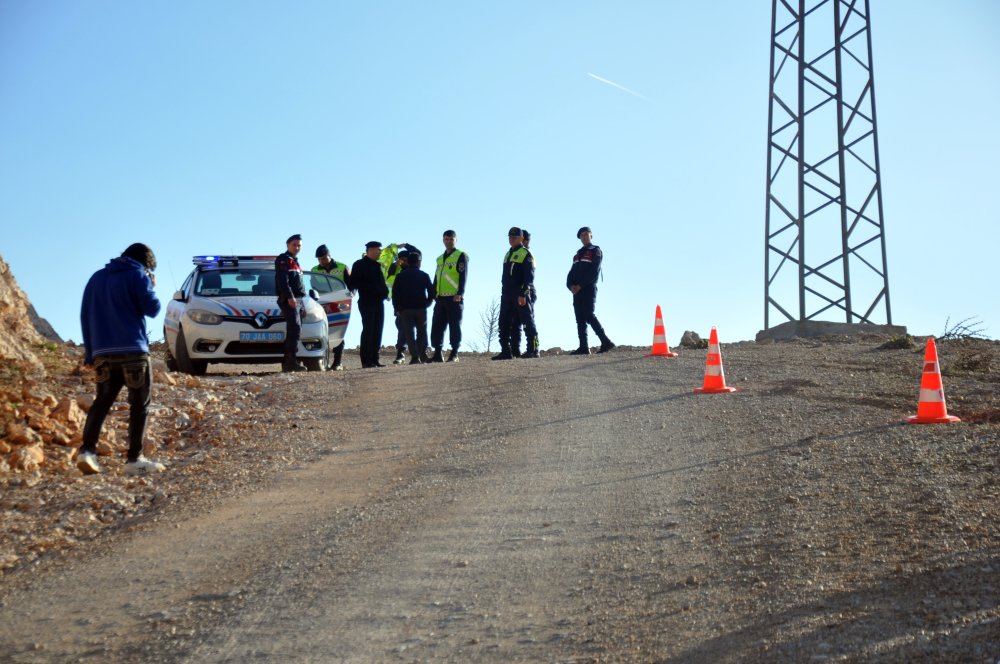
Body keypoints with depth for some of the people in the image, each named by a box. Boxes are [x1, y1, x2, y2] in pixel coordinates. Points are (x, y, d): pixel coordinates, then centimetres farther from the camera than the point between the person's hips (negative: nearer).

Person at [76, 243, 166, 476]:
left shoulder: (97, 277, 17)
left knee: (102, 401, 10)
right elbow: (152, 308, -7)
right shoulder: (138, 275, -1)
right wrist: (151, 287, 12)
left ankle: (87, 450, -10)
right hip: (133, 351, -5)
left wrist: (90, 352, 18)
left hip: (103, 352, 5)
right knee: (139, 404, 3)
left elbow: (85, 316, 16)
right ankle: (134, 459, 0)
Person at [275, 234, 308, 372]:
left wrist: (302, 301, 21)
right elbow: (282, 280, -14)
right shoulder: (283, 260, -1)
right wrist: (289, 297, -23)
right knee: (295, 329, -19)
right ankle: (292, 361, -25)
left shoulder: (295, 262, 27)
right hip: (289, 300, -9)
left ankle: (287, 363, 8)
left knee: (293, 331, 7)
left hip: (298, 300, 9)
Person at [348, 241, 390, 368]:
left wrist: (384, 291, 11)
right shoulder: (360, 264, -3)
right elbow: (353, 283, -11)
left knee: (377, 331, 6)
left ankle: (374, 360, 10)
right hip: (367, 302, -8)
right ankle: (366, 361, -10)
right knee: (368, 330, -10)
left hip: (379, 302, 8)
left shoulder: (377, 265, 19)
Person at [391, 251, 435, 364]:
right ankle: (422, 355, 6)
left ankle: (415, 356, -13)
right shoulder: (424, 275, 4)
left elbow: (395, 293, 2)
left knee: (409, 333, -1)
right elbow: (431, 291, 2)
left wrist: (397, 309, 8)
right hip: (421, 308, 0)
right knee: (422, 332, 12)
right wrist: (427, 303, 17)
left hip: (405, 309, 0)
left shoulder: (400, 276, 6)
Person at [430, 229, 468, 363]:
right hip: (441, 298, 7)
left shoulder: (461, 256, -1)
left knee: (455, 325, -3)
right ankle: (438, 353, 7)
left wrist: (460, 293, -18)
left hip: (455, 298, -7)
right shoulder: (440, 259, 21)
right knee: (437, 326, 3)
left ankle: (454, 354, 2)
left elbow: (463, 276, -9)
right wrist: (434, 294, 16)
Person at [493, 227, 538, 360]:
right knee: (503, 324, 4)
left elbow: (529, 277, -12)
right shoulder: (508, 254, 21)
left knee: (528, 322, -4)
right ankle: (506, 351, 7)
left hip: (521, 295, -8)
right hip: (507, 294, 8)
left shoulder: (526, 254, -4)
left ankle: (533, 349, -2)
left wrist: (523, 294, -20)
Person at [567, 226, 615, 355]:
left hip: (589, 288, -7)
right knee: (580, 319, 1)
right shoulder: (578, 254, 24)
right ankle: (583, 347, -1)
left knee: (589, 316, -16)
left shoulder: (595, 251, 2)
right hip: (577, 290, 7)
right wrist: (571, 286, -3)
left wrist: (580, 285, -16)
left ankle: (605, 342, -13)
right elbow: (572, 272, 17)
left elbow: (594, 271, -11)